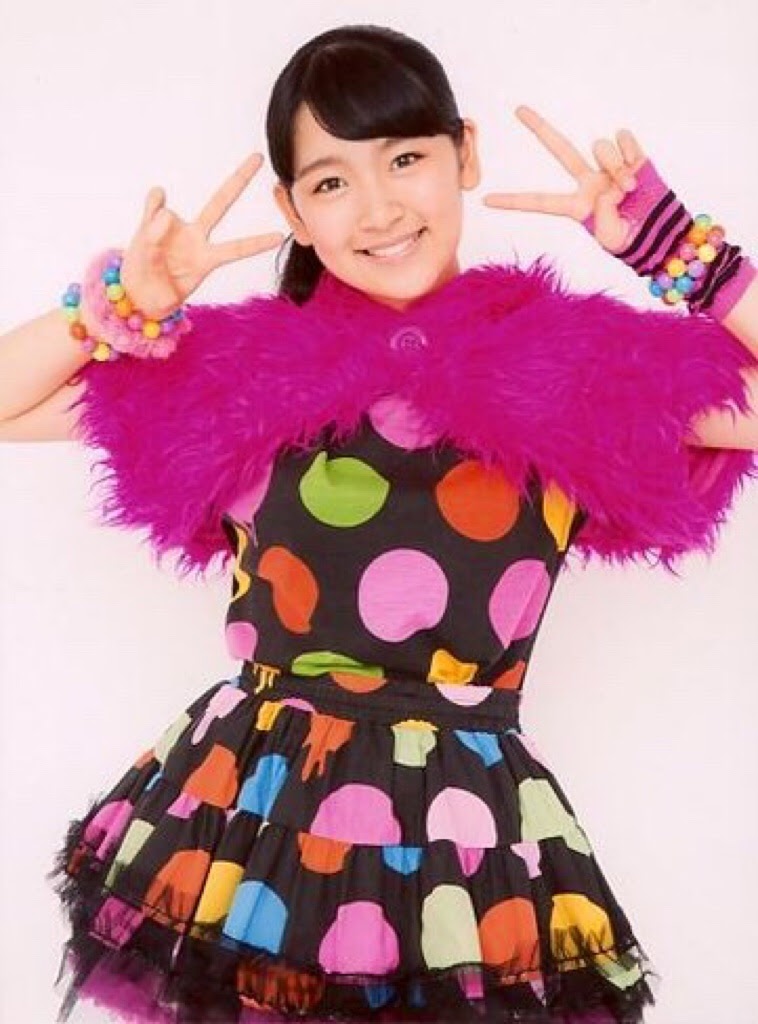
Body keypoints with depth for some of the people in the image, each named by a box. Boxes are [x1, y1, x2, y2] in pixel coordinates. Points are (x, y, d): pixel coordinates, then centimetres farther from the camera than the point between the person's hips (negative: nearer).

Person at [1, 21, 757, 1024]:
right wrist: (130, 299, -6)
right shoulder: (246, 362, 2)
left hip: (468, 831, -1)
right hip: (248, 813, 2)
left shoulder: (580, 361, -2)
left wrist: (678, 246, -6)